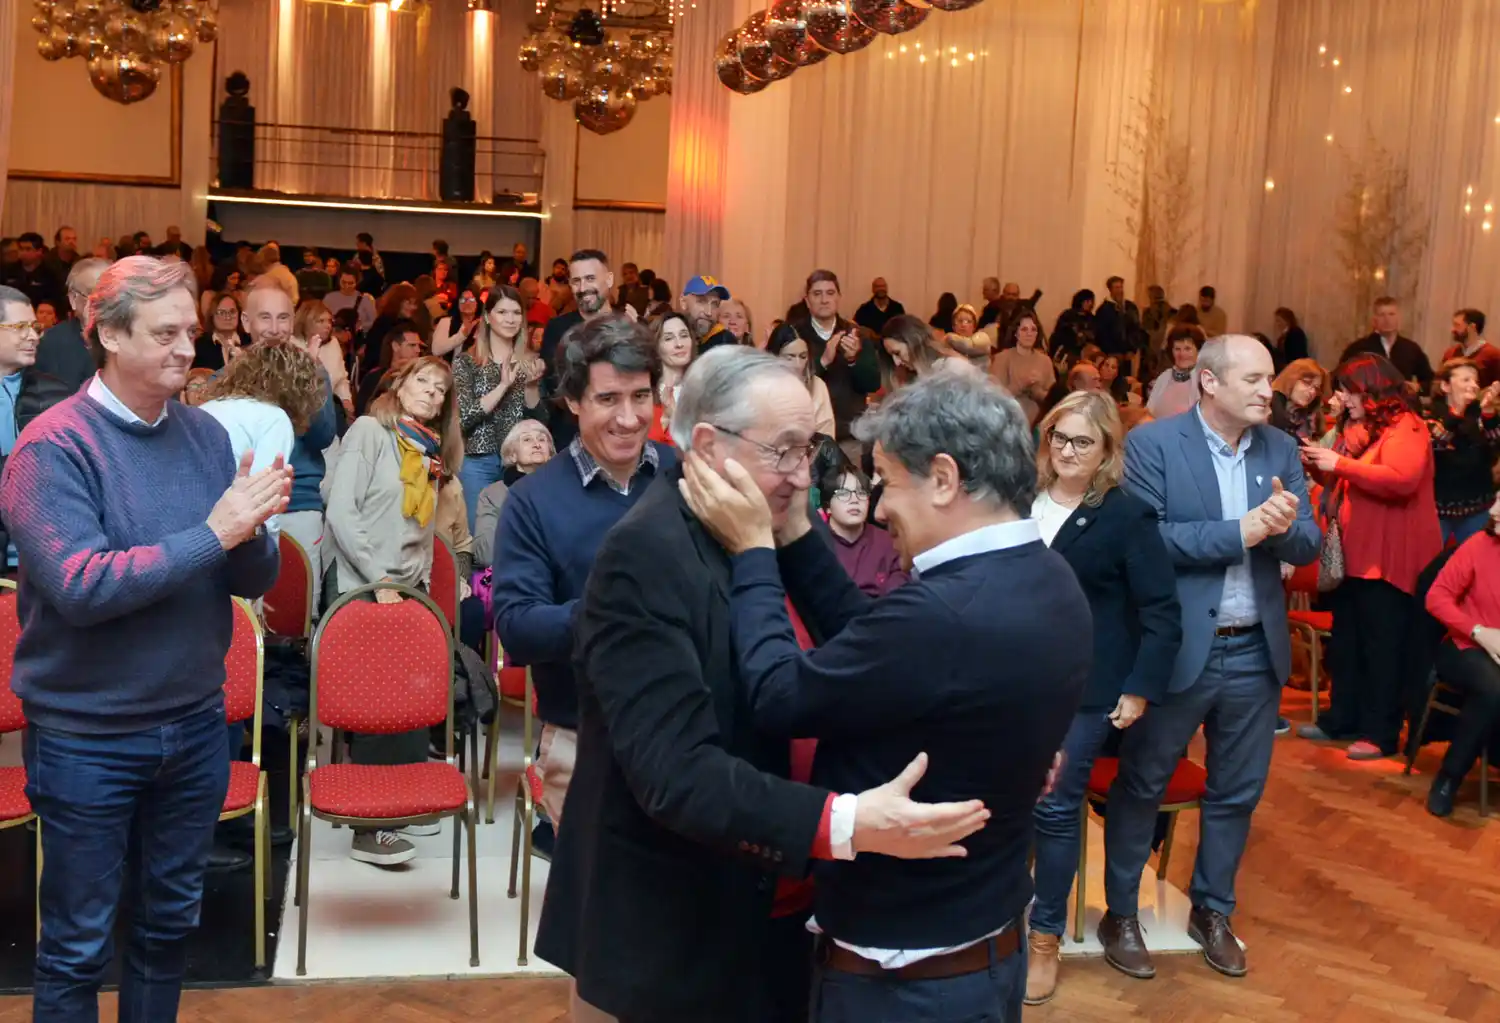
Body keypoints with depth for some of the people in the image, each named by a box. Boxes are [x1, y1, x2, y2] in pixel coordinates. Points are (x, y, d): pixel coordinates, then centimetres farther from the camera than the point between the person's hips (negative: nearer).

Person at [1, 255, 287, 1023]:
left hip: (196, 724, 5)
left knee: (170, 922, 20)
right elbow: (78, 587, -25)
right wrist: (211, 532, -25)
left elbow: (254, 579, 1)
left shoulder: (205, 434, 0)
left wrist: (250, 531, -21)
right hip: (86, 737, -5)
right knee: (77, 944, 10)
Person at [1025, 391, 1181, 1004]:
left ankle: (1045, 937, 16)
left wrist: (1141, 689, -14)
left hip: (1087, 687, -4)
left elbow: (1162, 614, -10)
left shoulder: (1128, 515, -9)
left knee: (1056, 807, 0)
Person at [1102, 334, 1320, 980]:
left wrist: (1285, 527, -21)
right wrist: (1239, 531, -24)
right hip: (1177, 648, -5)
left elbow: (1308, 546, 2)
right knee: (1141, 785, 10)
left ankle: (1212, 912, 34)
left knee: (1237, 792, 16)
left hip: (1256, 651, 5)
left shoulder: (1281, 449, 5)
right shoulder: (1152, 443, -11)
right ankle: (1120, 915, 26)